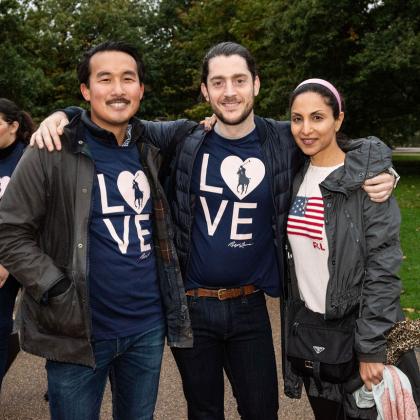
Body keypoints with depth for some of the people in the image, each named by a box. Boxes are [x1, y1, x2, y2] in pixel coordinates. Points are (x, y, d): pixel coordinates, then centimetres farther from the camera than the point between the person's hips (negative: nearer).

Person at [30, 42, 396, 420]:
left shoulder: (285, 142, -5)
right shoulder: (185, 142, -7)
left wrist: (380, 175, -10)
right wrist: (63, 116, -12)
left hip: (249, 306, 0)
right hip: (189, 305, 0)